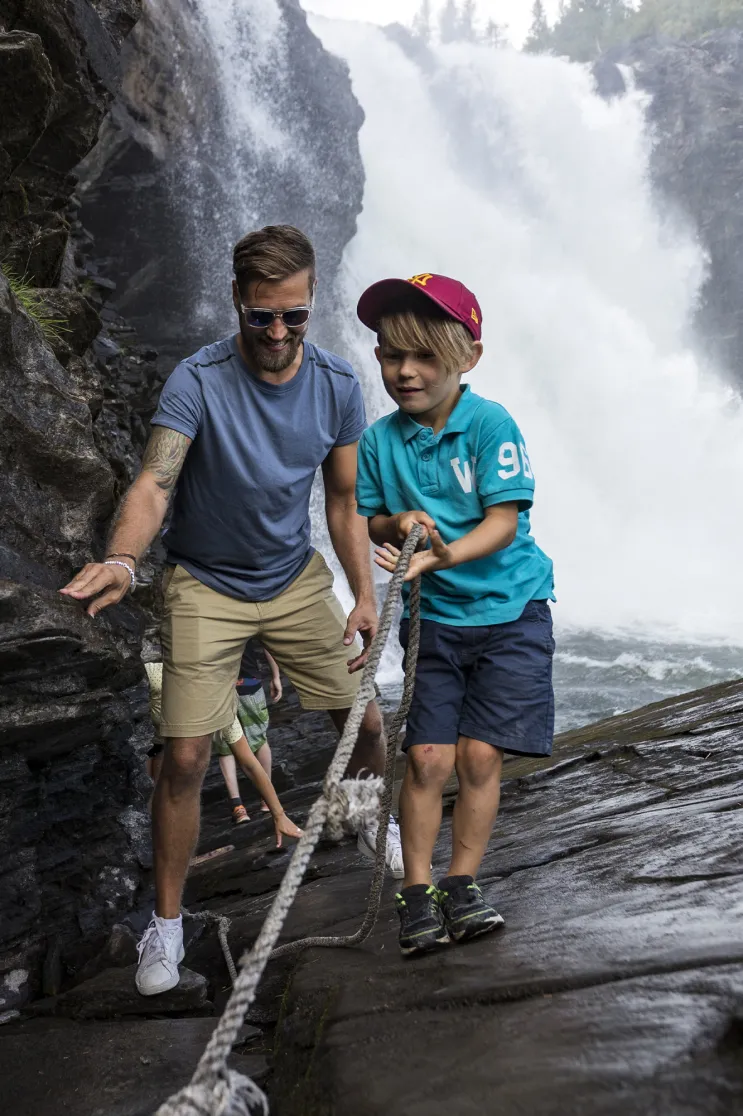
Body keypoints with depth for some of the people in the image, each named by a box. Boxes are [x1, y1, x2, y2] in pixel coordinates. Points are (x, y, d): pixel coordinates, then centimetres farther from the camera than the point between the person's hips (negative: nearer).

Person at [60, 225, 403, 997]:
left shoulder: (336, 385, -9)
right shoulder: (198, 382, -23)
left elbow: (343, 503, -1)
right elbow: (154, 482, -36)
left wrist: (365, 596, -6)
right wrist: (121, 560, -55)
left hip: (296, 578, 4)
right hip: (205, 586, -3)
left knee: (365, 724, 9)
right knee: (185, 759, -7)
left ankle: (372, 822, 42)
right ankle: (166, 921, 12)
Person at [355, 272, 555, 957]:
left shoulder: (491, 425, -12)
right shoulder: (380, 442, 0)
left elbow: (504, 518, -17)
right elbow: (369, 520, 10)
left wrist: (447, 554, -33)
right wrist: (397, 523, -13)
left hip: (509, 610, -2)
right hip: (432, 619, 2)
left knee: (479, 754, -4)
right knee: (427, 757, -3)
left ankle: (462, 886, 13)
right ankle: (417, 894, 9)